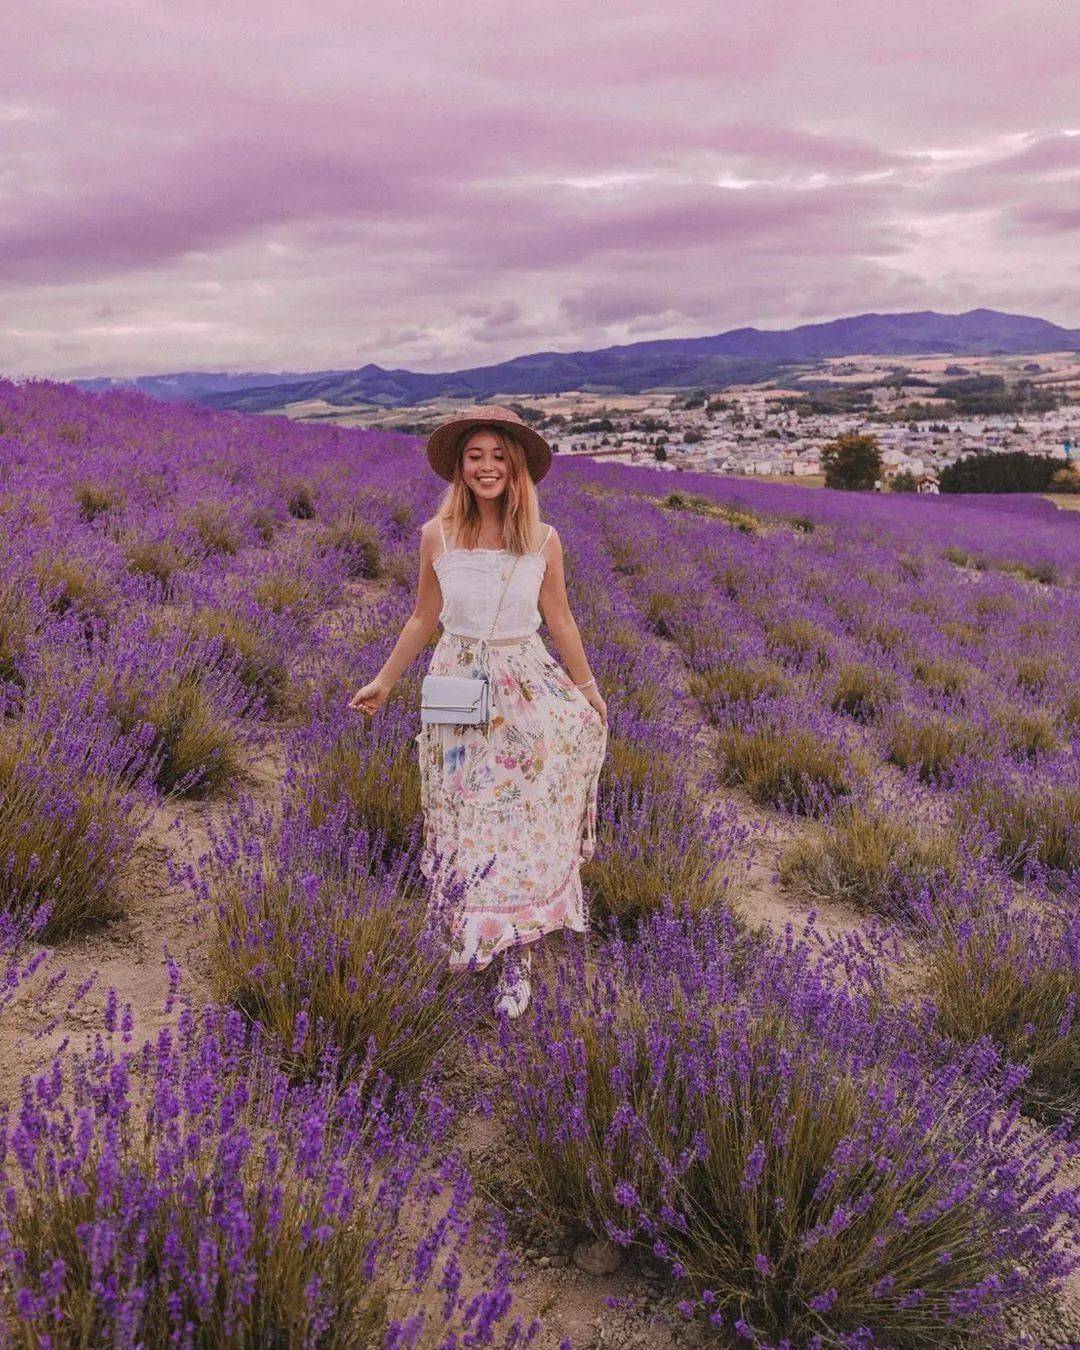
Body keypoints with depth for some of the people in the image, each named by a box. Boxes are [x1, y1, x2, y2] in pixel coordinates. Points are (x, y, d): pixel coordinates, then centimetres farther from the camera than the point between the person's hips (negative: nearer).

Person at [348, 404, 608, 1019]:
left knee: (524, 820, 4)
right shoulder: (437, 535, -7)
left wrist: (589, 689, 13)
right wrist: (384, 681, 11)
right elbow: (424, 618, 6)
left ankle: (516, 954, 18)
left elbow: (560, 620, 4)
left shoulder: (544, 540, -8)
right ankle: (471, 927, 33)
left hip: (528, 688, -1)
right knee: (466, 817, 12)